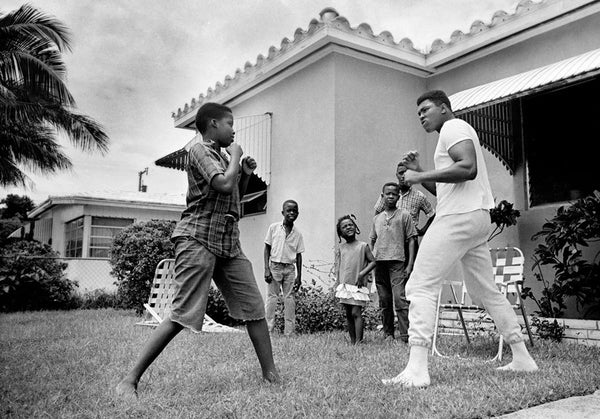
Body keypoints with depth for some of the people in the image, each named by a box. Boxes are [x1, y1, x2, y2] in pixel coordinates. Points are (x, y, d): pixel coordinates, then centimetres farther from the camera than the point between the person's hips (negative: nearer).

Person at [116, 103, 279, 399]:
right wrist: (235, 156, -4)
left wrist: (246, 174, 14)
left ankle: (271, 375, 11)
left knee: (255, 309, 3)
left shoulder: (223, 156, 21)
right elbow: (224, 185, -20)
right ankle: (130, 380, -2)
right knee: (181, 316, -11)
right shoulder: (200, 151, -4)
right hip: (199, 239, -8)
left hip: (229, 243, 8)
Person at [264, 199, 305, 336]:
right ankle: (268, 329, 5)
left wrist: (299, 276, 5)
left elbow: (298, 255, 8)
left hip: (290, 268, 2)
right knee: (272, 297, 0)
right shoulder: (274, 228, 0)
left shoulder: (297, 233, 5)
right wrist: (267, 269, -6)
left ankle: (289, 332, 7)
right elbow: (267, 249, 2)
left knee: (289, 299, 2)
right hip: (275, 266, -2)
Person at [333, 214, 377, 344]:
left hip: (358, 286, -3)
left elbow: (372, 262, 0)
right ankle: (352, 341, 16)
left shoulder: (363, 246, 0)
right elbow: (338, 267, 9)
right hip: (344, 285, 4)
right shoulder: (340, 248, 8)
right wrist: (337, 283, 0)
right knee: (348, 315, 8)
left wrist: (362, 274, -11)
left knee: (356, 313, -9)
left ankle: (358, 341, -8)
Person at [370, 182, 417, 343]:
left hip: (397, 262, -4)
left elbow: (411, 239, 2)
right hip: (379, 263, 4)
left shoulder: (404, 215, 5)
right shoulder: (376, 218, 17)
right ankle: (388, 333, 17)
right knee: (384, 301, 8)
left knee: (400, 298, -13)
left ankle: (405, 335, -12)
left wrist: (410, 264, -6)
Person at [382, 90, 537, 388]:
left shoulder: (453, 127, -2)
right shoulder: (454, 133, 28)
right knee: (486, 290, 16)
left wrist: (420, 176, -16)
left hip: (459, 217, -11)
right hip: (476, 218, 11)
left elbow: (468, 169, -20)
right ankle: (522, 358, 22)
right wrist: (419, 172, 16)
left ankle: (417, 369, -18)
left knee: (421, 287, -13)